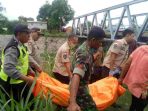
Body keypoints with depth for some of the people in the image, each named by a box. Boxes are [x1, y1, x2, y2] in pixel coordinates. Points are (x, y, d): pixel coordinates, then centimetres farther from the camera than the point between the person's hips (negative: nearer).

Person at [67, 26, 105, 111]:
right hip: (80, 89, -10)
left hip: (81, 87, 10)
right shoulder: (84, 53, -30)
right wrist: (73, 102, -56)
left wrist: (95, 56, 33)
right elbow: (76, 76, -45)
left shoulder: (85, 48, 0)